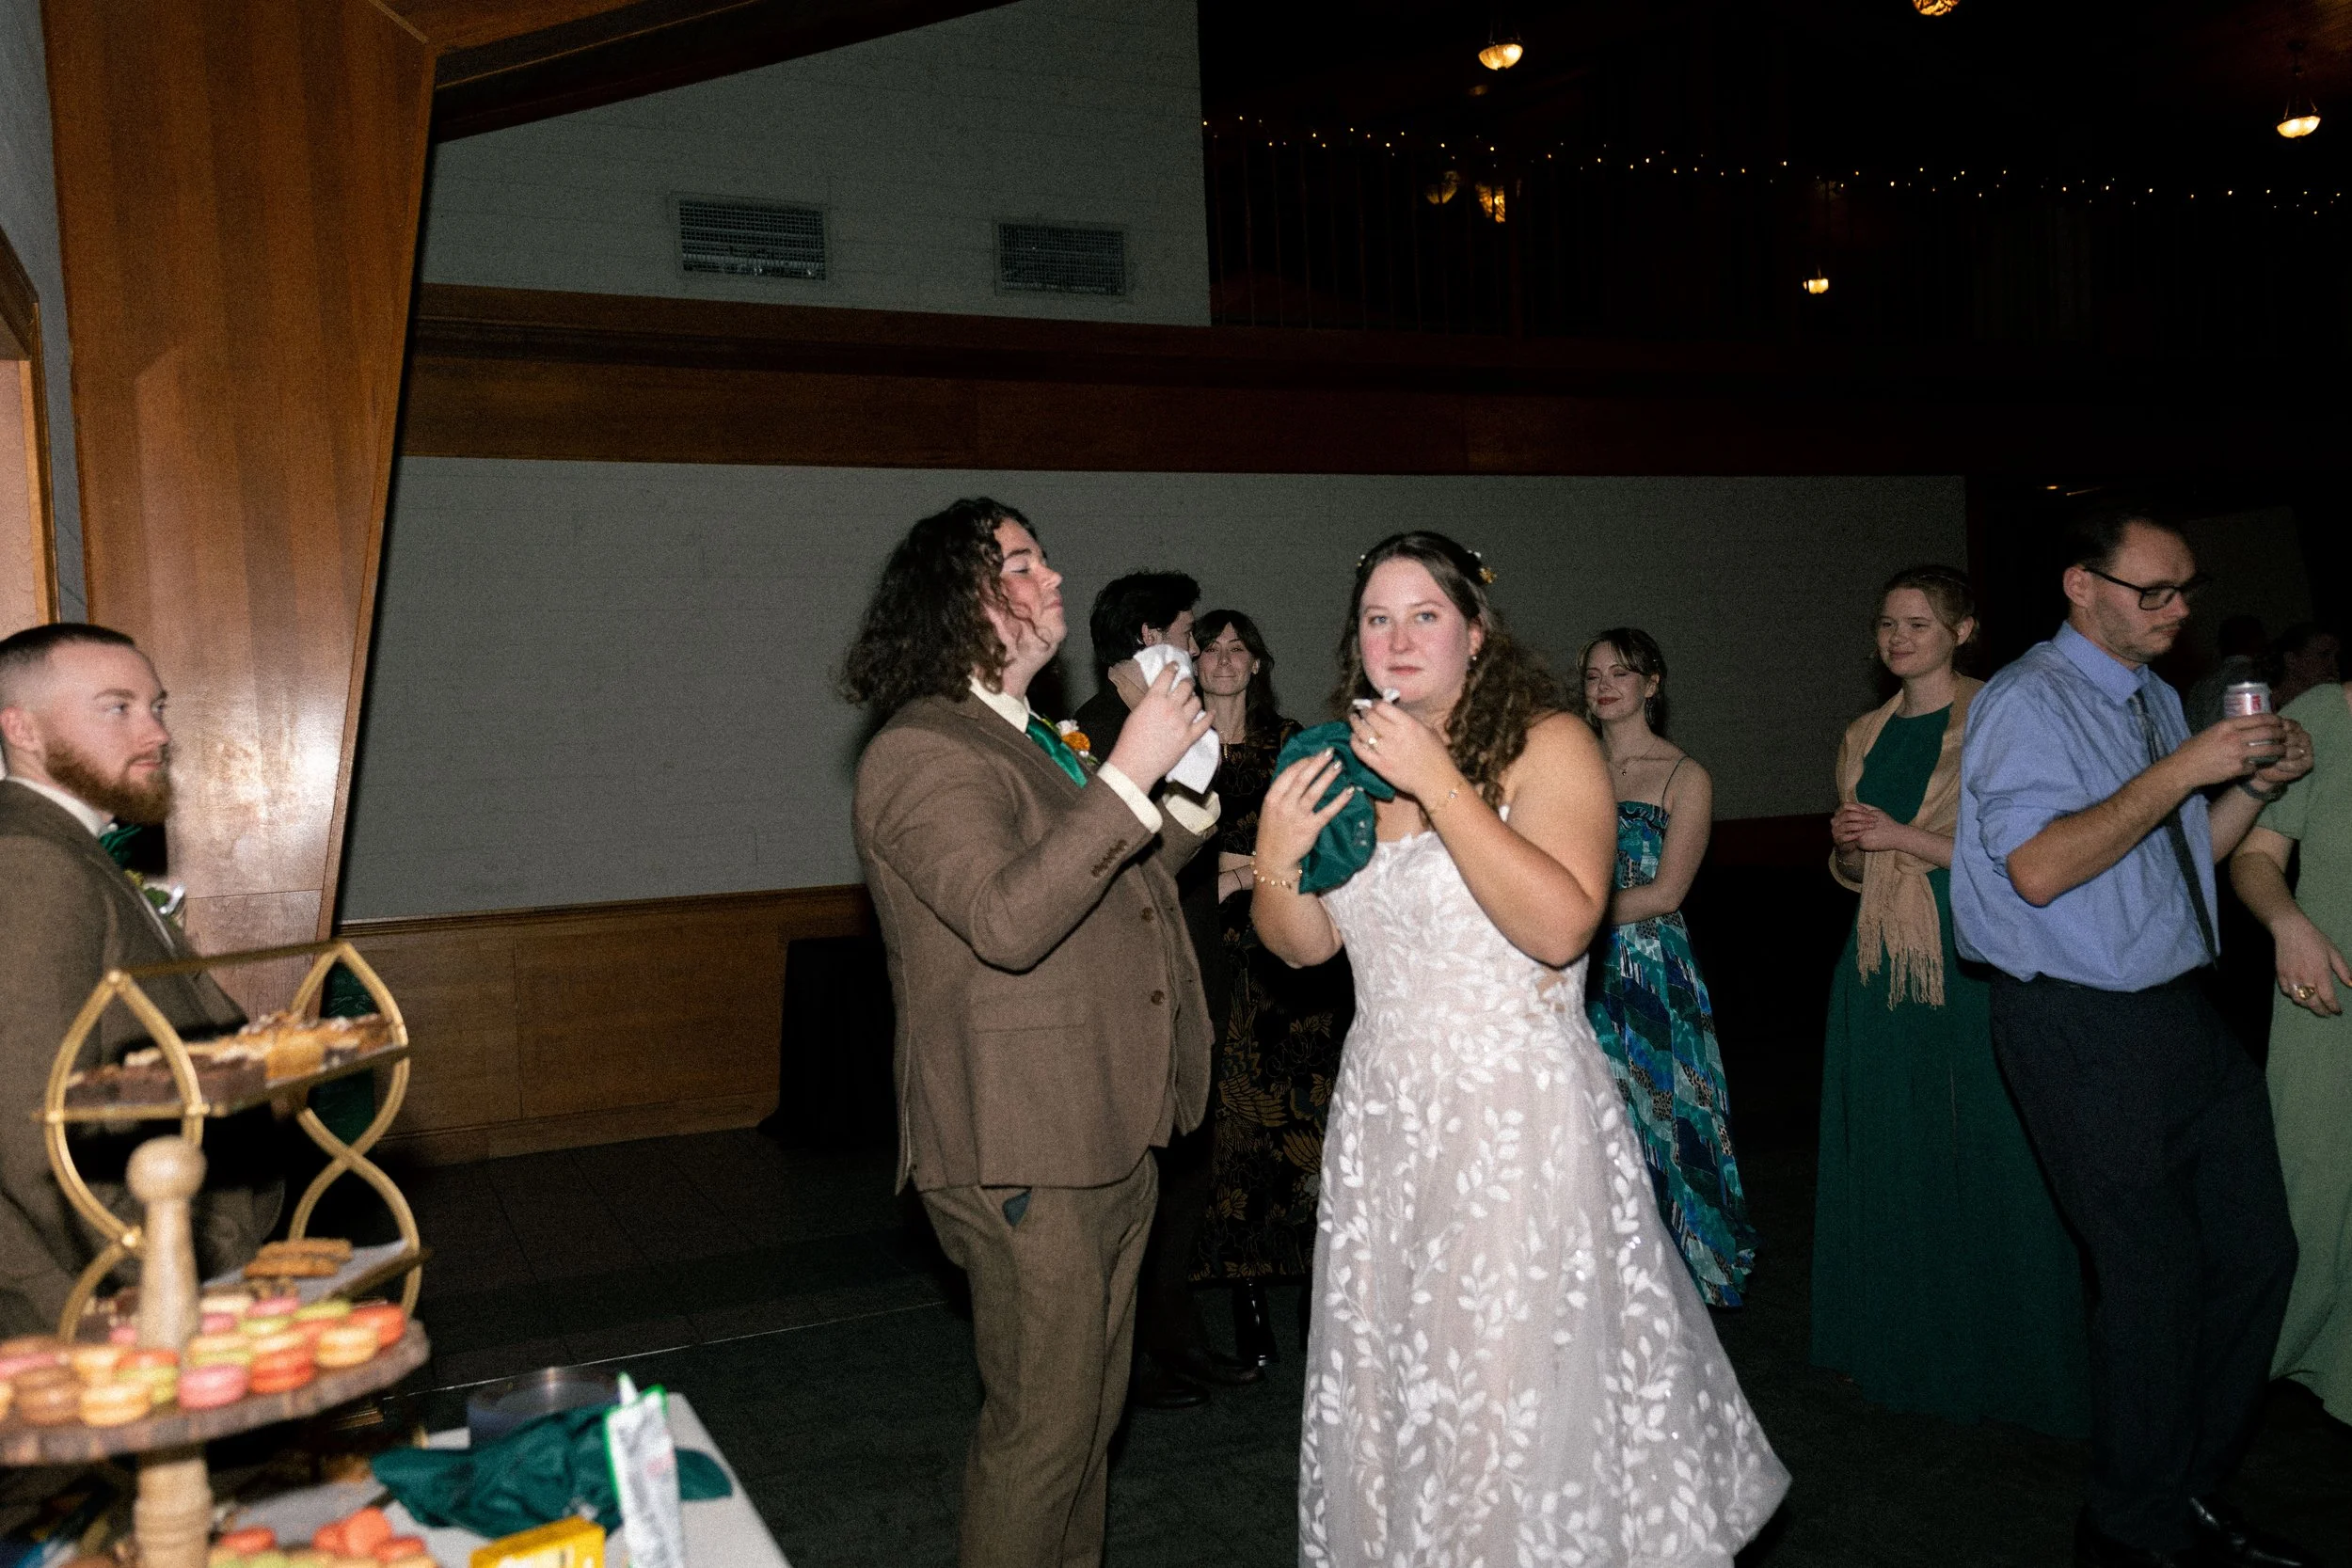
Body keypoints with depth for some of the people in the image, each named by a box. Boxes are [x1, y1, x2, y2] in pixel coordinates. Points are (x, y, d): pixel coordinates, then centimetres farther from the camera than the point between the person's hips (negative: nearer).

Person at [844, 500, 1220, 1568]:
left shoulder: (1039, 744, 18)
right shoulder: (920, 752, -14)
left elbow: (1113, 897, 22)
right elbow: (1007, 919, -28)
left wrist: (1190, 803, 8)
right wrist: (1129, 774, -27)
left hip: (1111, 1140, 10)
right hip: (1024, 1159, -10)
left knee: (1092, 1411, 20)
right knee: (1042, 1426, 1)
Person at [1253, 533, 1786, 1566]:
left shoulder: (1546, 743, -9)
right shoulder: (1348, 760, 8)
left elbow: (1561, 925, -23)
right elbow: (1307, 944, 12)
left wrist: (1439, 783, -24)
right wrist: (1276, 857, -8)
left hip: (1519, 1116, -5)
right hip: (1384, 1113, 6)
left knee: (1524, 1393, 3)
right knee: (1388, 1384, 15)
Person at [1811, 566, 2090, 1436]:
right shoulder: (1865, 736, 14)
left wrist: (1903, 836, -14)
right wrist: (1848, 847, -1)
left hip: (1971, 966, -6)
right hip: (1880, 968, 6)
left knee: (1983, 1159, -1)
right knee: (1888, 1159, 11)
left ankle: (1998, 1360, 13)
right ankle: (1900, 1351, 24)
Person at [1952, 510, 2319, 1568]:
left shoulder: (2156, 698, 15)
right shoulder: (2029, 702, -12)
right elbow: (2039, 867, -24)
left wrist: (2257, 784, 4)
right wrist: (2181, 769, -22)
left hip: (2183, 1011, 9)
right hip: (2084, 1029, -9)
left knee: (2256, 1251, 12)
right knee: (2153, 1273, -2)